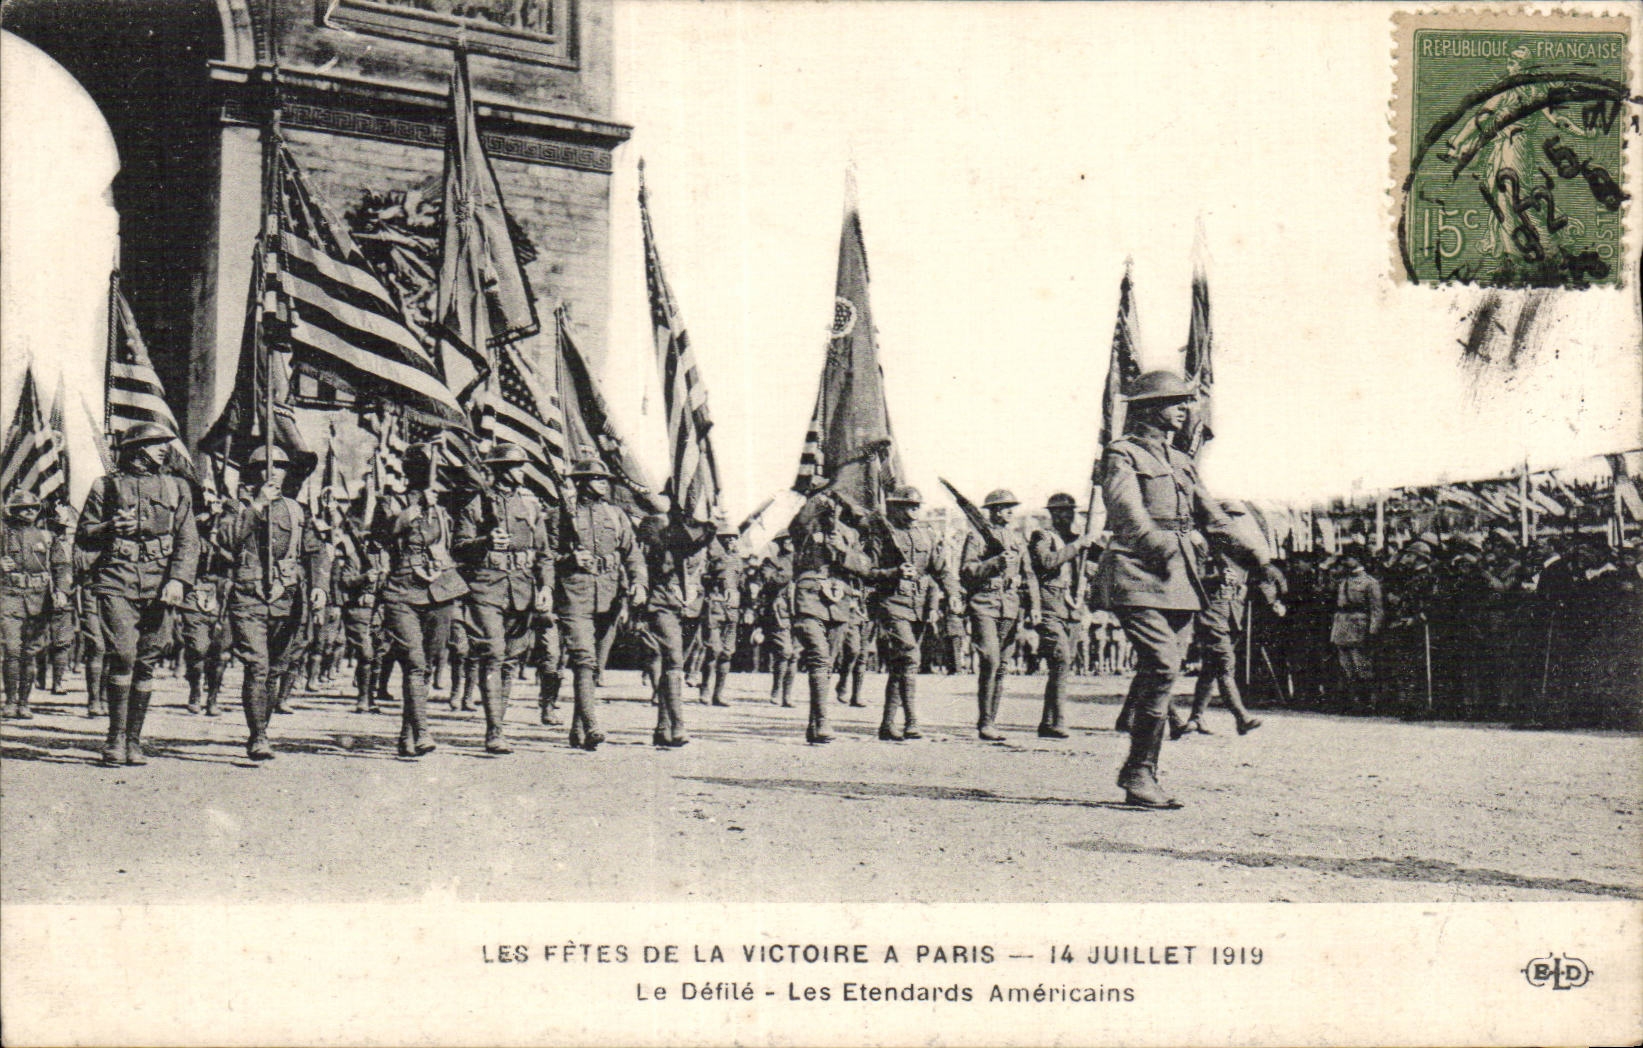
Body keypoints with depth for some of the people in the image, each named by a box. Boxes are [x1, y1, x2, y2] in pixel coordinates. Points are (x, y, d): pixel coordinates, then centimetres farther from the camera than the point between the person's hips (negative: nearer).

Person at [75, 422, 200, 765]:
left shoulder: (176, 488, 17)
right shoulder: (106, 486, 11)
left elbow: (189, 540, 9)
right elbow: (83, 537, 13)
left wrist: (178, 579, -6)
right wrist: (110, 528, -8)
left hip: (160, 583, 2)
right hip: (117, 581, -2)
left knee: (147, 662, 0)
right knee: (122, 655, -15)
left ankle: (134, 740, 8)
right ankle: (116, 737, -6)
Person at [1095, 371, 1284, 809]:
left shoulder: (1182, 463, 23)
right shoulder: (1123, 454, 0)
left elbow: (1214, 521, 24)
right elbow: (1127, 510, -19)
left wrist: (1260, 562, 16)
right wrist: (1156, 543, -38)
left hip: (1179, 580, 8)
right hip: (1138, 575, -7)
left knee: (1162, 674, 4)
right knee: (1162, 666, -18)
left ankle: (1138, 773, 12)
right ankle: (1140, 776, -12)